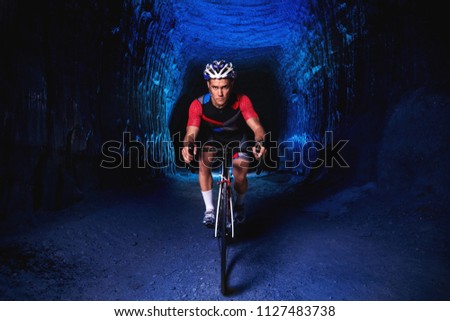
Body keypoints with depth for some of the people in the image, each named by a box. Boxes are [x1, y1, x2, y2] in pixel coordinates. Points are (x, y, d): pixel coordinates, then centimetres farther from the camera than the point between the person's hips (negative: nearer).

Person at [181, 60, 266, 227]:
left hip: (237, 138, 0)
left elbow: (257, 127, -40)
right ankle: (209, 209, -10)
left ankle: (239, 205, 21)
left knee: (240, 177, -15)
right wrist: (187, 145, -62)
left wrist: (260, 142, -62)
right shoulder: (198, 105, -32)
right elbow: (191, 133, -38)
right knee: (204, 163, -28)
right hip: (211, 137, 0)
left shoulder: (242, 101, -32)